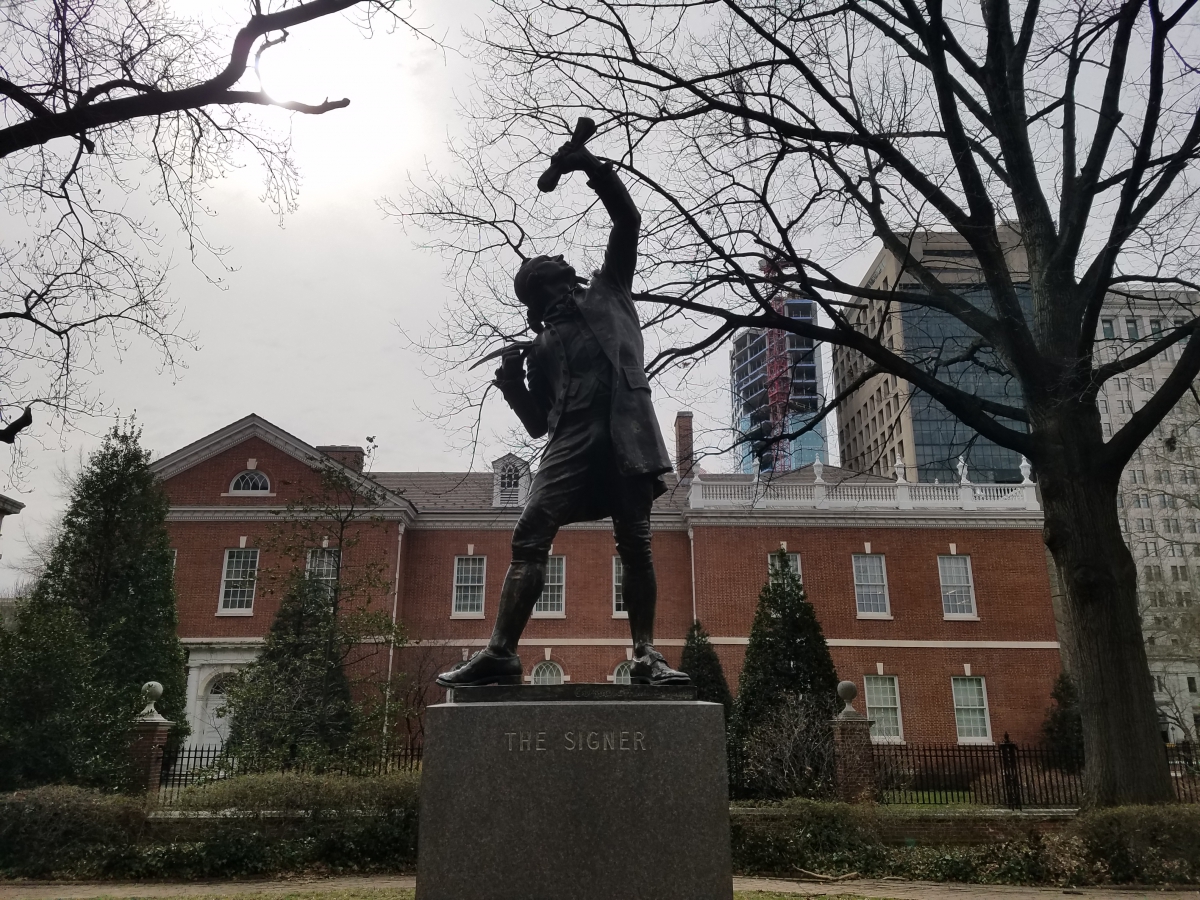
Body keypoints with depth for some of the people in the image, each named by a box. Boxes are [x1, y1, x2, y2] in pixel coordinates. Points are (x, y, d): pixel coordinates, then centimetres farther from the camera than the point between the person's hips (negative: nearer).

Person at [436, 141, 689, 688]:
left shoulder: (608, 291, 23)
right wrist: (511, 382, 2)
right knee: (529, 537, -12)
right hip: (572, 439, 2)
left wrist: (593, 167, 7)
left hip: (623, 431, -1)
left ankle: (645, 655, 0)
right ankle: (501, 652, -15)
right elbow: (538, 423, 19)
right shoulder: (542, 347, 24)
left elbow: (627, 220, 16)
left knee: (635, 544, -5)